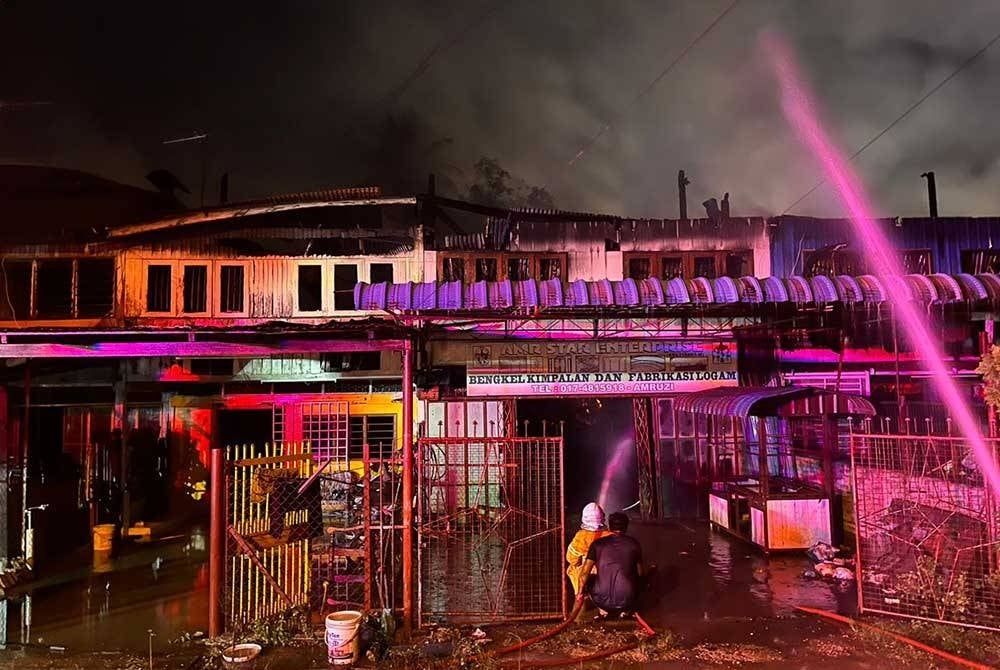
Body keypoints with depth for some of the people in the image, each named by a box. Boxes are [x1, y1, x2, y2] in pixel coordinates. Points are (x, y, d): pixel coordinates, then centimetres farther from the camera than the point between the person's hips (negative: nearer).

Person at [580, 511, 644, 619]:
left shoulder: (598, 544, 0)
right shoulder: (633, 544, 2)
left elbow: (585, 572, -2)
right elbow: (640, 573, 12)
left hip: (602, 600, -1)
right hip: (627, 600, 1)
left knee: (589, 580, 28)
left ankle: (603, 611, 13)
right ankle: (625, 610, 15)